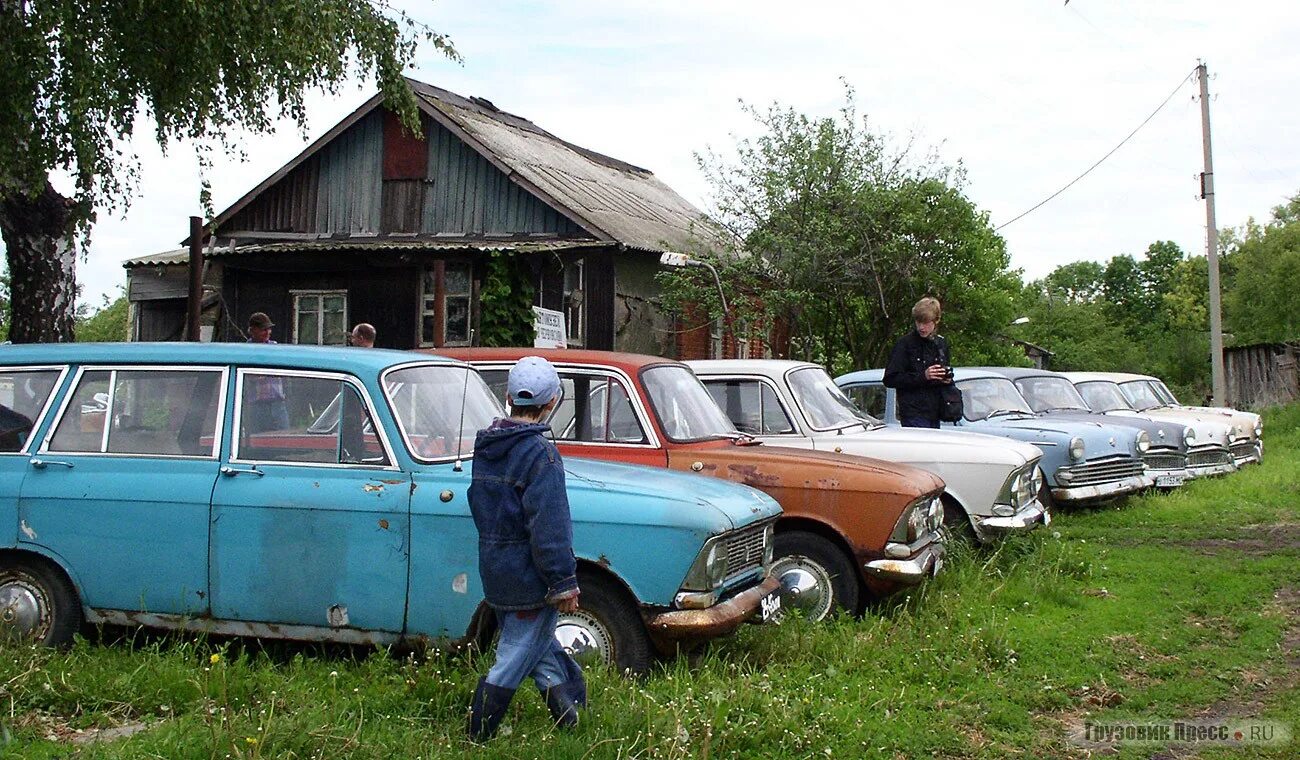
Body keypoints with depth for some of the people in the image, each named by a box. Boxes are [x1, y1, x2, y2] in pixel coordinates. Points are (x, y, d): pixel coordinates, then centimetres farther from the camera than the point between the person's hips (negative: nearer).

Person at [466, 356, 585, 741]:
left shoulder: (485, 446, 5)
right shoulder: (540, 454, -20)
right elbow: (549, 527, -22)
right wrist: (564, 583, -18)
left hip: (493, 573, 8)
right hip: (529, 577, -8)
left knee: (544, 653, 20)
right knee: (513, 661, 4)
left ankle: (572, 721, 26)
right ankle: (479, 739, 9)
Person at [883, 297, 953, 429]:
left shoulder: (941, 343, 14)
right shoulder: (905, 343, -6)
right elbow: (890, 379, -11)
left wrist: (947, 378, 4)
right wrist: (923, 376, -19)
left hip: (935, 414, 7)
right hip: (914, 414, -6)